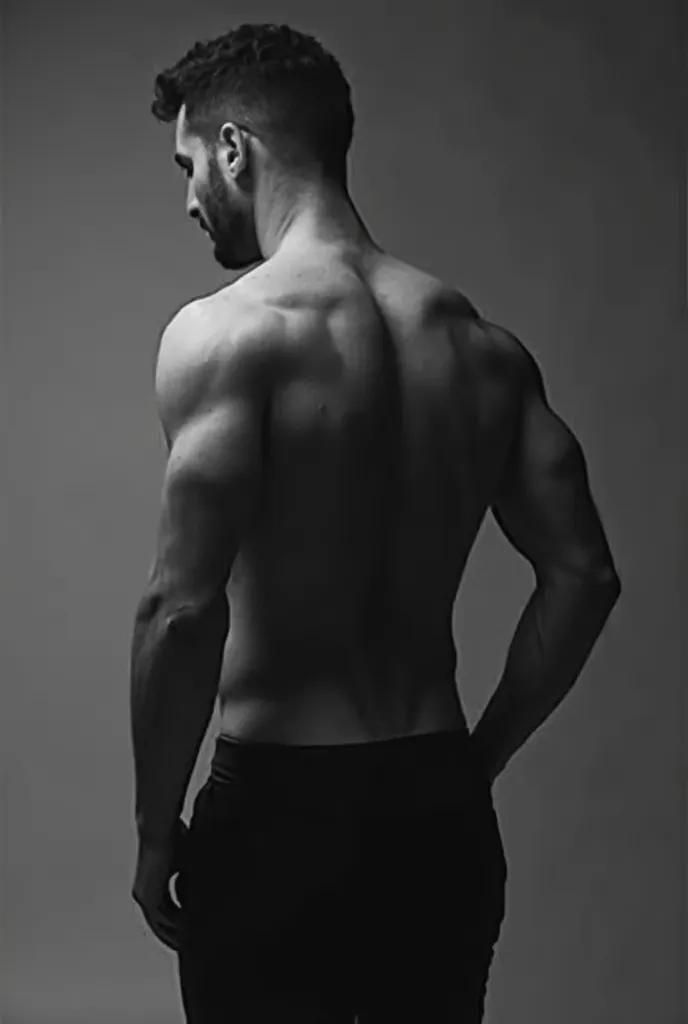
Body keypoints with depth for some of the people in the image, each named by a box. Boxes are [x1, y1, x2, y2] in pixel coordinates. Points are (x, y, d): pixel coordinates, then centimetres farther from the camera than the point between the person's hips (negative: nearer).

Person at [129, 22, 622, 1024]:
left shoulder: (224, 331, -14)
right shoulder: (483, 342, 4)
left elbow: (183, 610, -21)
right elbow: (585, 576, 4)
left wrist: (156, 830, -9)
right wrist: (482, 754, 11)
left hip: (281, 806, -5)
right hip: (444, 811, 6)